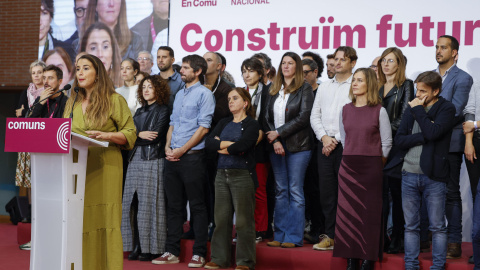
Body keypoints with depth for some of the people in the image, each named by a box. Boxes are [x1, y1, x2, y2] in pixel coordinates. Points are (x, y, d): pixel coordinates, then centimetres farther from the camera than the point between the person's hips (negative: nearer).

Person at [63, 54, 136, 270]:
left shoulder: (114, 100, 2)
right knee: (80, 221, 1)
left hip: (104, 169, -4)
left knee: (104, 219, -7)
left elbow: (130, 134, -2)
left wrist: (106, 135, -17)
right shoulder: (72, 102, 17)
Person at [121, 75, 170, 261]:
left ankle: (151, 248, 0)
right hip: (135, 160, 6)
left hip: (153, 160, -6)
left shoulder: (162, 110, 0)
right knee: (134, 203, 2)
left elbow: (155, 136, -11)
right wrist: (140, 135, -5)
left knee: (149, 203, -6)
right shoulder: (140, 111, 21)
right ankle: (137, 246, 7)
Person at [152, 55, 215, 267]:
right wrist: (168, 147, 3)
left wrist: (182, 150, -13)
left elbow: (203, 128, -11)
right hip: (173, 158, 7)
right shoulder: (179, 94, 18)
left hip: (192, 157, -7)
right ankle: (172, 251, 15)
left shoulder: (204, 94, -4)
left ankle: (199, 253, 3)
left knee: (197, 206, -1)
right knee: (174, 205, 9)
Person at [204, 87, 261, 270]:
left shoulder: (252, 124, -2)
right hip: (222, 175, 6)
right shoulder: (224, 123, 17)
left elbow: (242, 146, -18)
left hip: (243, 176, -6)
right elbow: (208, 143, 2)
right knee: (221, 219, 7)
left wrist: (220, 147, -3)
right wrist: (230, 144, -11)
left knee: (243, 221, -3)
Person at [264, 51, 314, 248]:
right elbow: (268, 117, 9)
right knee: (280, 191, 8)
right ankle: (280, 235, 13)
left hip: (297, 146, -5)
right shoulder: (274, 90, 14)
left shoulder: (304, 89, -1)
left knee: (295, 191, -2)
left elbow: (303, 117, -10)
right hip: (276, 146, 5)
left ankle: (294, 237, 3)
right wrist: (274, 141, -6)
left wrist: (279, 133, -10)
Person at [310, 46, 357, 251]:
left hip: (345, 145, -5)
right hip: (325, 145, 5)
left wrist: (336, 140, -10)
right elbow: (314, 116, 15)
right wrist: (324, 137, -1)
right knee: (326, 191, 6)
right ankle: (330, 235, 14)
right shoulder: (324, 87, 17)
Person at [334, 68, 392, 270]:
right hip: (348, 167, 4)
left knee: (369, 213, 1)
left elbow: (387, 142, 0)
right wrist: (353, 157, 13)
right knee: (347, 212, 4)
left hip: (370, 167, -4)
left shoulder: (379, 111, -4)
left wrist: (374, 161, 4)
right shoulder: (346, 110, 9)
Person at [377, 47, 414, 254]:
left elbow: (404, 118, -5)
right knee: (379, 192, 2)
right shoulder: (377, 86, 18)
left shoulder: (406, 85, 2)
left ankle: (397, 239, 5)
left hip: (395, 144, -4)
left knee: (397, 192, -1)